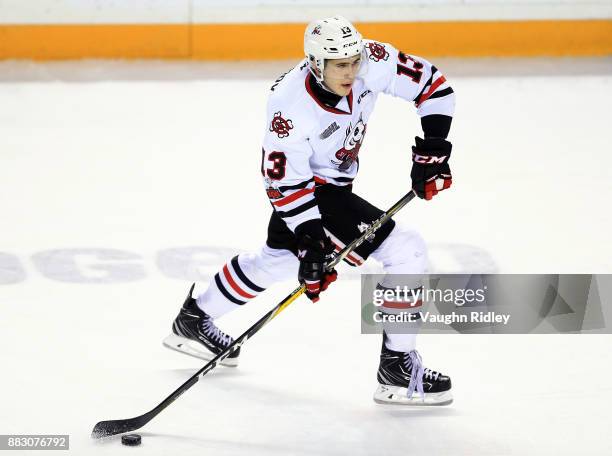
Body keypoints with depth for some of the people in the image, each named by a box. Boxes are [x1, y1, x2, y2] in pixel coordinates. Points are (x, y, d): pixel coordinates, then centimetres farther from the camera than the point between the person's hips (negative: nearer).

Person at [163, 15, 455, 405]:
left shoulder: (371, 62, -21)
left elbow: (432, 84, -11)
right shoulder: (292, 106, -34)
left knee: (278, 260, 30)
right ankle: (398, 368, -7)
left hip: (334, 180, 8)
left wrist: (432, 147, -18)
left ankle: (194, 318, 49)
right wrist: (311, 243, -28)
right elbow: (287, 183, -26)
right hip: (310, 189, -8)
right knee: (407, 252, -16)